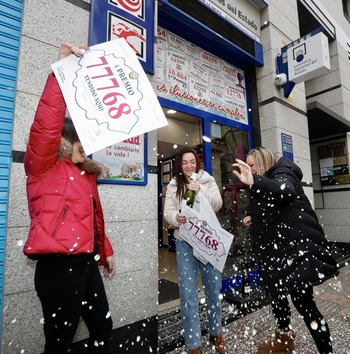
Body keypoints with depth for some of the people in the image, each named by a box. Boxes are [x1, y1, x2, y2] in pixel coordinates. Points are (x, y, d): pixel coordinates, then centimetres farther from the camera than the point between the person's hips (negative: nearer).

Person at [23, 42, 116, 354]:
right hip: (58, 265, -7)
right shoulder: (44, 167, -4)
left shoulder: (86, 173, 14)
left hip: (87, 262, 7)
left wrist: (106, 251, 22)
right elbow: (46, 125, -23)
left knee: (103, 327, 19)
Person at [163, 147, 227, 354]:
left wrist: (200, 191, -24)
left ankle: (216, 332, 38)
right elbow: (168, 211, 0)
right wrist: (176, 218, -22)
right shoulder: (173, 186, 4)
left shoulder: (208, 180, 3)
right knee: (188, 293, 2)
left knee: (214, 287, 13)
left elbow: (218, 204, -8)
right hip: (185, 243, 0)